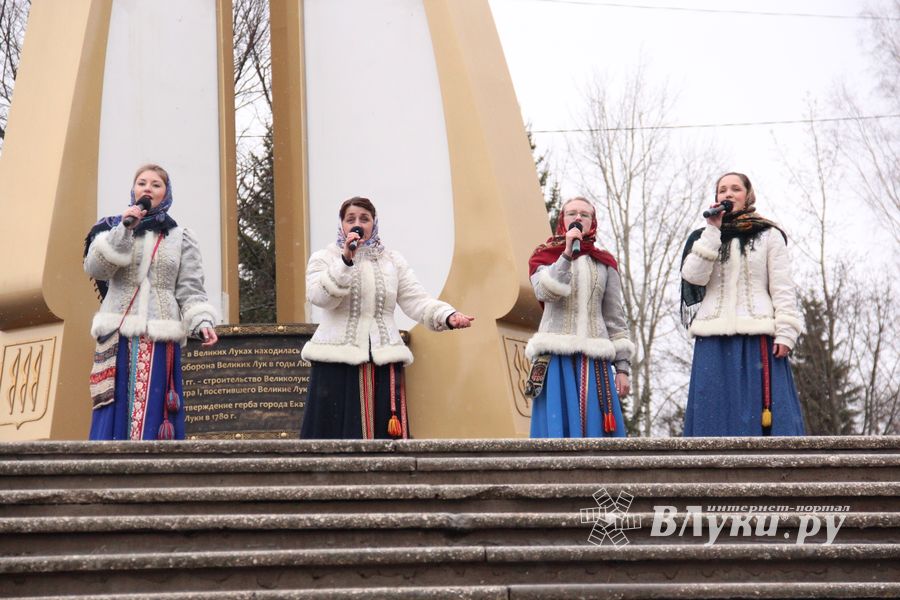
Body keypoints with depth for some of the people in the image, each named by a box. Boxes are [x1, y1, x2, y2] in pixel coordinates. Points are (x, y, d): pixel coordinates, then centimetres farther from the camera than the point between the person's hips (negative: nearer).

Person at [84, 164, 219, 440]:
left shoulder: (181, 239, 13)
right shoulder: (113, 228, 13)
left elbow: (190, 289, 5)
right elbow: (95, 269, -2)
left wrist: (202, 321, -13)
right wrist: (123, 230, -10)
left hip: (161, 341, 0)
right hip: (118, 337, 0)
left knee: (153, 415, -6)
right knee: (114, 417, -6)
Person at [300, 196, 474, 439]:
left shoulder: (393, 261, 12)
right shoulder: (323, 259, 4)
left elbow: (417, 301, 2)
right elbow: (319, 296, -14)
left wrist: (447, 316, -16)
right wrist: (345, 261, -22)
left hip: (383, 365, 3)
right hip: (337, 364, -3)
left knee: (385, 436, 1)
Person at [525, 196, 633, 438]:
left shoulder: (604, 263, 15)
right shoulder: (545, 255, 11)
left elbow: (615, 317, 12)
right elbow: (546, 292, -10)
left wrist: (622, 367, 5)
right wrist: (567, 254, -13)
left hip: (594, 361, 2)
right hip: (557, 358, -2)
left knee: (595, 429, -4)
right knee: (559, 429, -8)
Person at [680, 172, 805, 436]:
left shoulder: (769, 236, 10)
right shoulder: (704, 238, 17)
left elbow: (783, 289, 4)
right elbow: (693, 277, -1)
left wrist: (785, 333, -8)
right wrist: (713, 231, -4)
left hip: (757, 341, -2)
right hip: (714, 343, 2)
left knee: (764, 417, -8)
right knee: (717, 415, -4)